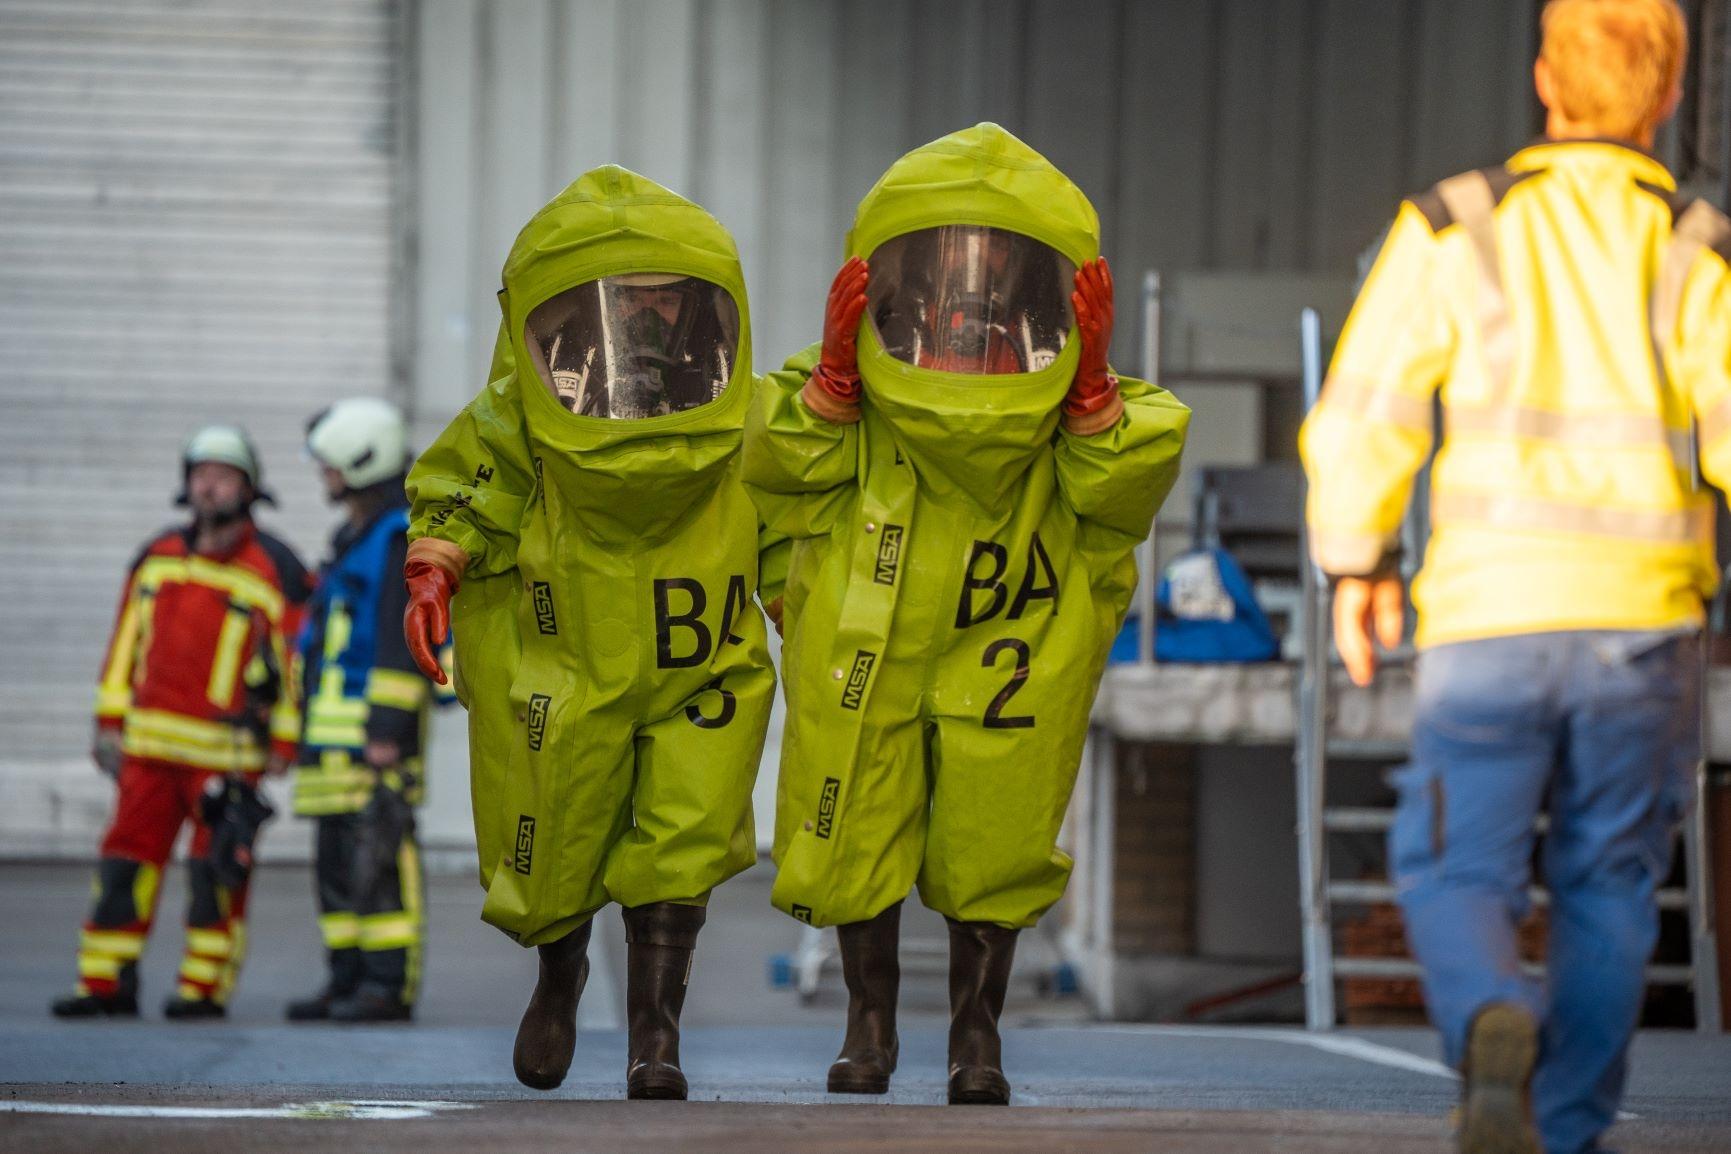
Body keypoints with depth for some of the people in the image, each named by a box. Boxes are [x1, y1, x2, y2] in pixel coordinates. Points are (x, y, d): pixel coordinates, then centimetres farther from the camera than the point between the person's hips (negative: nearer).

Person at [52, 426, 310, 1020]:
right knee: (125, 861, 3)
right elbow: (126, 642, 15)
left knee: (217, 870, -2)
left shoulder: (274, 571, -6)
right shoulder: (157, 559, 9)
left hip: (228, 754, -5)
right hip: (150, 743, 5)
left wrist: (284, 745, -5)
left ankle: (205, 987, 6)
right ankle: (106, 985, 7)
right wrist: (110, 722, 11)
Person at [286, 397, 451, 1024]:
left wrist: (387, 730, -23)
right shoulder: (354, 536, 21)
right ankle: (349, 981, 11)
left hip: (379, 719, -10)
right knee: (337, 856, 8)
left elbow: (402, 636, -18)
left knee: (379, 854, -11)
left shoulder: (403, 536, -11)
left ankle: (389, 988, -12)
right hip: (334, 725, 10)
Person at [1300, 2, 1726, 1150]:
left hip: (1491, 621, -1)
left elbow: (1362, 423, -3)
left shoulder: (1456, 230, -1)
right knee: (1607, 888, 18)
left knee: (1458, 880, 7)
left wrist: (1357, 561, 12)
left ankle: (1495, 1031, -24)